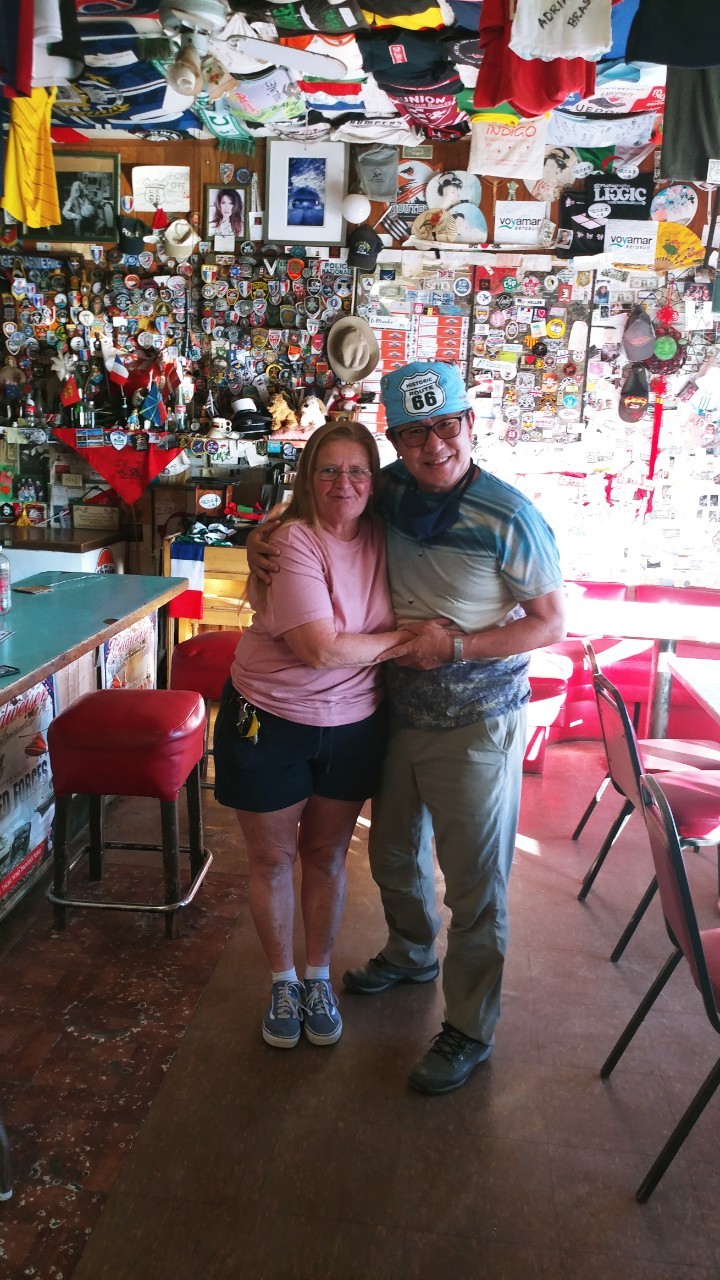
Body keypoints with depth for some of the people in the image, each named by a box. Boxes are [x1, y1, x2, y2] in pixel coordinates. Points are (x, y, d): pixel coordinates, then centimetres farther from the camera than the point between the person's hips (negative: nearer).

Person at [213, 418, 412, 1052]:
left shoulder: (381, 536, -3)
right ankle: (283, 982, 36)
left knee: (327, 856, 17)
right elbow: (323, 649, -27)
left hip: (353, 725, 4)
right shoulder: (292, 542, -21)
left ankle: (318, 978, 39)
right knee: (273, 859, 13)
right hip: (271, 722, -4)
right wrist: (404, 639, -16)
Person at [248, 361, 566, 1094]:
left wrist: (456, 646, -23)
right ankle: (411, 954, 53)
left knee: (474, 884, 8)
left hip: (476, 724, -6)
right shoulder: (390, 489, -5)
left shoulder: (508, 518, -20)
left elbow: (552, 623, -13)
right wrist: (264, 541, -8)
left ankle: (469, 1032, 28)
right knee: (394, 853, 24)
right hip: (399, 710, 6)